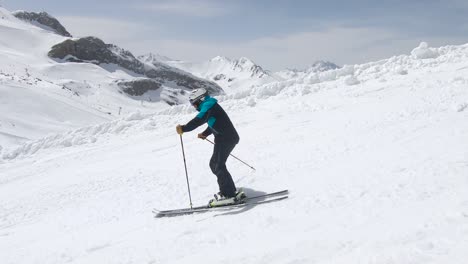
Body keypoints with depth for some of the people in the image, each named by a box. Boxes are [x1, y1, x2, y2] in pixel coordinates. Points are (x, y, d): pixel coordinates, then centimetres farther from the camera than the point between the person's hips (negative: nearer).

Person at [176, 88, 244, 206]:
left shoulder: (208, 106, -13)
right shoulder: (211, 106, 20)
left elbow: (199, 120, -31)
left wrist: (184, 128, -37)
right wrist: (205, 134, 34)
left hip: (226, 139, -10)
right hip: (229, 138, 10)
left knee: (218, 166, -8)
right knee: (214, 164, 14)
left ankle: (228, 194, -5)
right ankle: (231, 191, 16)